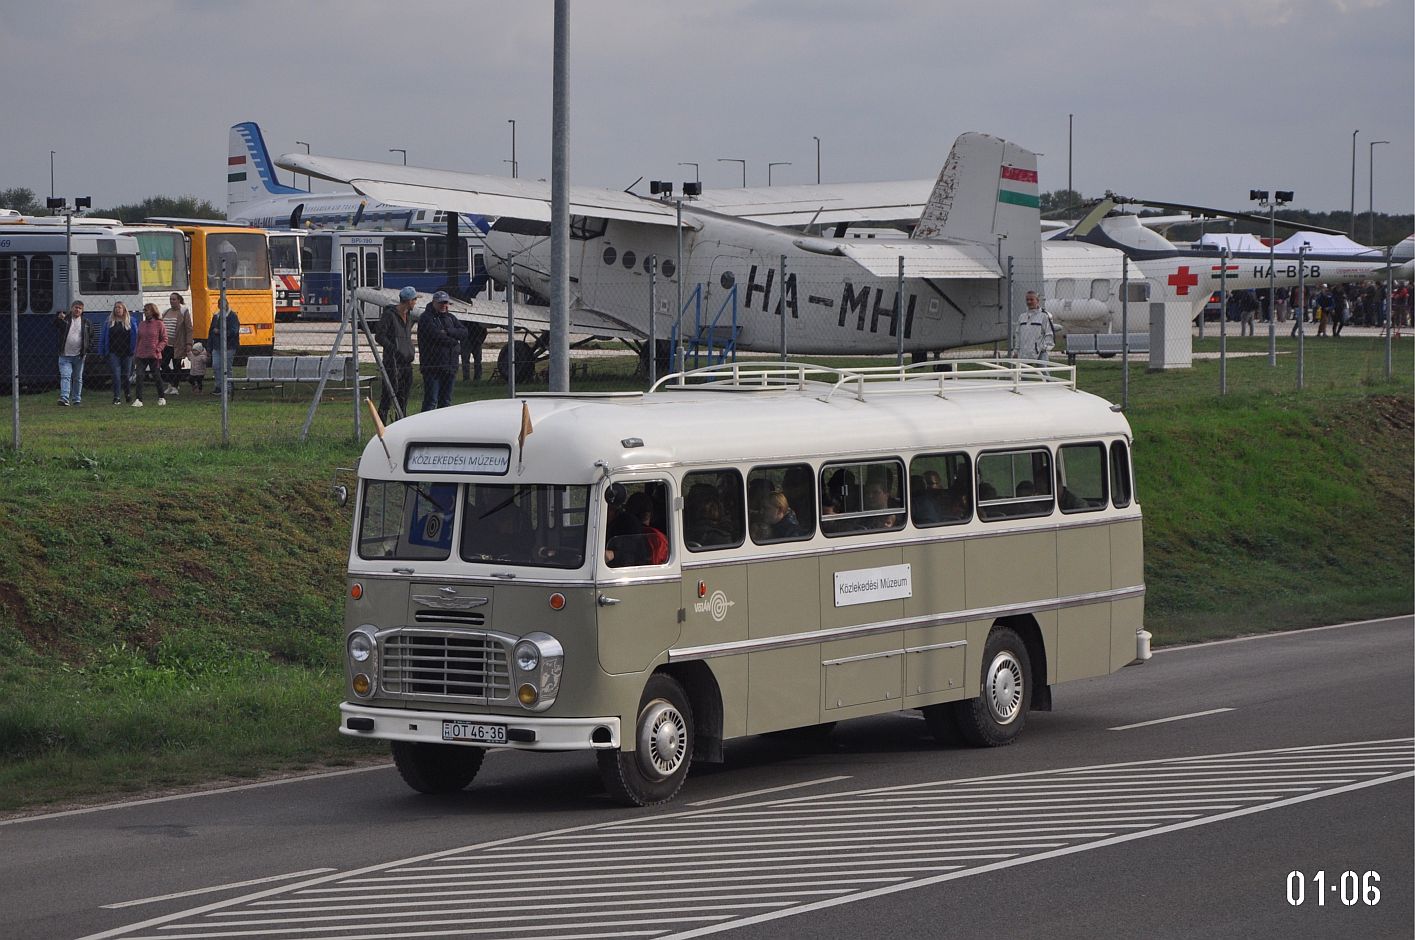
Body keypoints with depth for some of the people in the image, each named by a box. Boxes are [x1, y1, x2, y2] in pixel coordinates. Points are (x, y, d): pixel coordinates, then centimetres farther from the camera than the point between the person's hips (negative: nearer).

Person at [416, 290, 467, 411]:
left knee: (446, 400, 11)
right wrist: (455, 342, -5)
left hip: (449, 366, 7)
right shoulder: (426, 318, -5)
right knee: (431, 401, -11)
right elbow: (436, 335, -18)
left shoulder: (450, 318, 17)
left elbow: (464, 332, 3)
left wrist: (447, 332, -13)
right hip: (432, 365, -7)